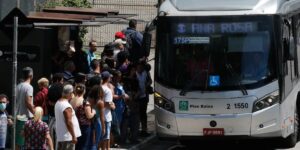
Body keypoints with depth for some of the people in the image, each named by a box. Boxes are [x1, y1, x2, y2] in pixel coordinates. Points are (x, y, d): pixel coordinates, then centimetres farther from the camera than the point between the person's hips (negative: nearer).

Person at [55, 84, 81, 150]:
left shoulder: (58, 103, 9)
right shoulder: (66, 106, -20)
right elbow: (69, 122, -23)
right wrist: (74, 136, -18)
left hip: (60, 136, 9)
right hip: (68, 137, -9)